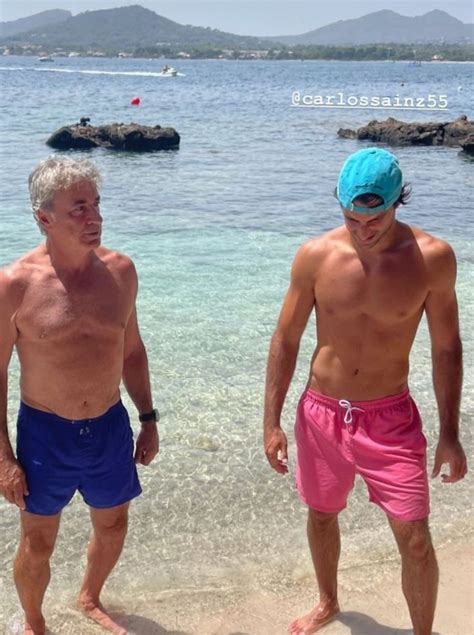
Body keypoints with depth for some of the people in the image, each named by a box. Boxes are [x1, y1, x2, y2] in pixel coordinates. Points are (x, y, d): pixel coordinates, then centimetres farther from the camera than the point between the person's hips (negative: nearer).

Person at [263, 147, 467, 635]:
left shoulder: (432, 257, -13)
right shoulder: (315, 256, -11)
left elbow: (446, 348, -3)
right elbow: (285, 341, -2)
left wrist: (449, 434, -3)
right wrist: (271, 422, -2)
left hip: (390, 418, -1)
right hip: (321, 413, 2)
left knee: (415, 540, -3)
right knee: (321, 515, 20)